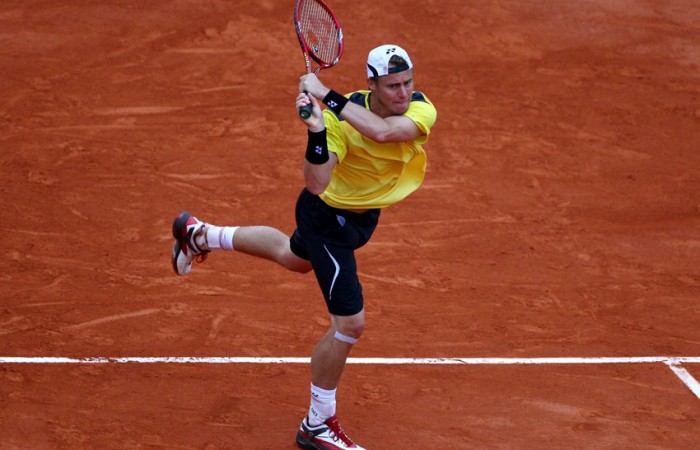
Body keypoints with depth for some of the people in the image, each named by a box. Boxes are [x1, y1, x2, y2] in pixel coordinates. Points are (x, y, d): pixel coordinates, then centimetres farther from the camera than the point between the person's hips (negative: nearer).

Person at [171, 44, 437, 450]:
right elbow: (316, 185, -43)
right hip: (328, 216, -7)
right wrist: (316, 131, -58)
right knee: (350, 324, -6)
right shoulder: (340, 119, -33)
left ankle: (200, 235, 57)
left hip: (363, 214, 7)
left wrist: (327, 95, -48)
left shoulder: (421, 110, -24)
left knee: (293, 257, 35)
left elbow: (381, 131, -45)